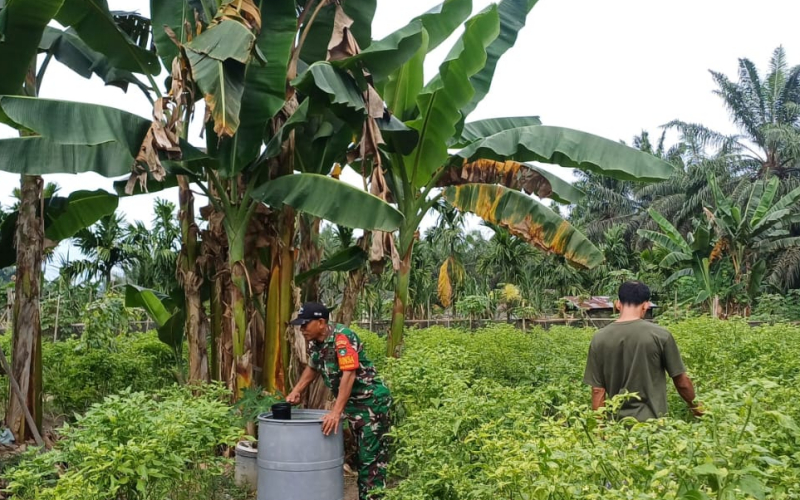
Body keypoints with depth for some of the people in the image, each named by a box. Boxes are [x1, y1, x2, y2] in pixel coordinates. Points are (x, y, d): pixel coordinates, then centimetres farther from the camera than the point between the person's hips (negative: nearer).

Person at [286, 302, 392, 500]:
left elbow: (349, 374, -33)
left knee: (372, 457, -4)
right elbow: (312, 368, 20)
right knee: (360, 455, 17)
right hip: (352, 403, 9)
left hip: (371, 402, -9)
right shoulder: (315, 342, 1)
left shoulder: (341, 337, -25)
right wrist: (295, 392, 10)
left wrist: (336, 412, -37)